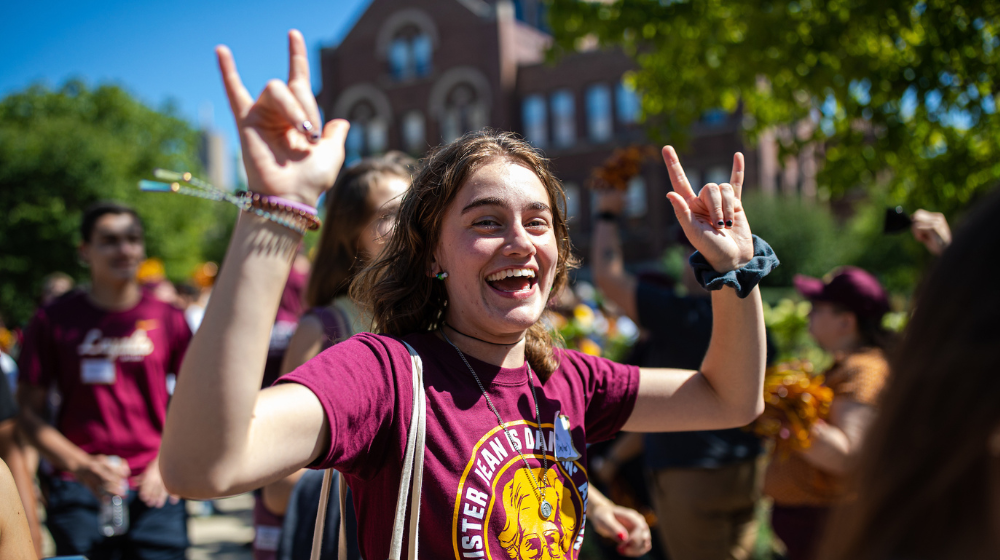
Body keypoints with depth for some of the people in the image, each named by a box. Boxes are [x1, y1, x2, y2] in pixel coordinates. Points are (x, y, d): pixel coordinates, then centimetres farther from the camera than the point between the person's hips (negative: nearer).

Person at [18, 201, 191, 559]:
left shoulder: (168, 319, 3)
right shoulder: (53, 321, 1)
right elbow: (29, 412, 2)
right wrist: (82, 466, -11)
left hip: (155, 490, 1)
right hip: (79, 492, -1)